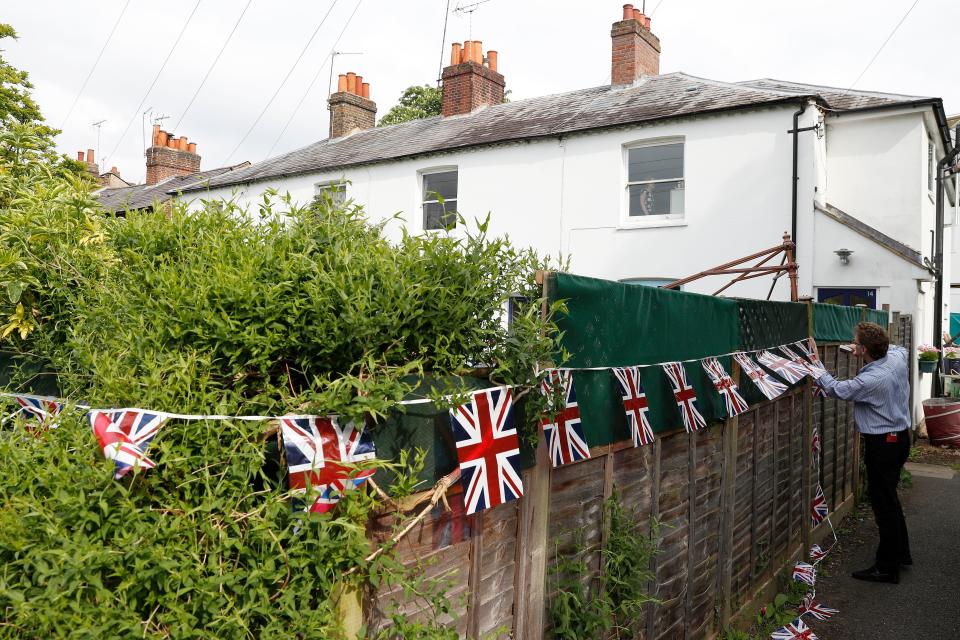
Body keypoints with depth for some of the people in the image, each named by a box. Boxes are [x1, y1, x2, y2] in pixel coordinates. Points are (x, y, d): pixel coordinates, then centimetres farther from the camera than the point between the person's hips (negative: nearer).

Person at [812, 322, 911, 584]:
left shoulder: (871, 380, -28)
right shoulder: (898, 356, -4)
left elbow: (836, 389, -14)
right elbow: (897, 347, 22)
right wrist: (865, 352, 14)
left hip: (882, 444, -9)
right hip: (900, 436, 9)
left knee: (883, 503, 0)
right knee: (889, 498, 22)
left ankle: (887, 568, 9)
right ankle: (901, 553, 35)